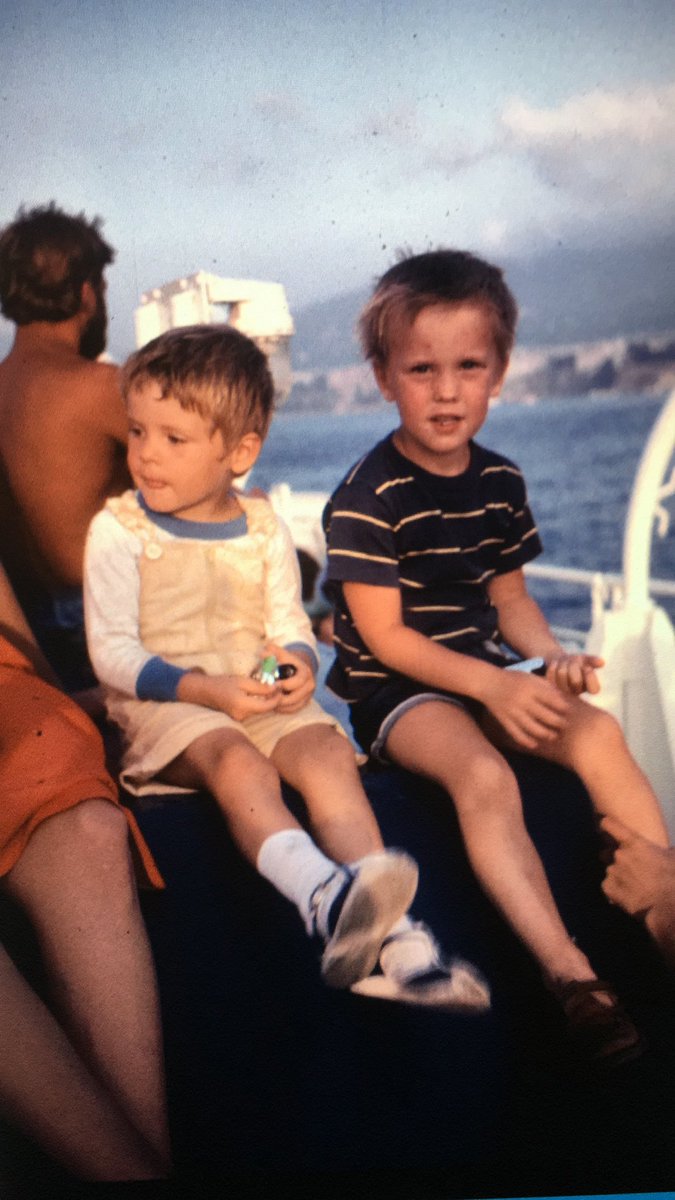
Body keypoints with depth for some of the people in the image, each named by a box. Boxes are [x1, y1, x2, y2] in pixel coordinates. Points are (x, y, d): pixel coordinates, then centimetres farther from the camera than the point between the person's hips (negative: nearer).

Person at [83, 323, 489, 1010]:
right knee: (240, 764, -33)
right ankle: (326, 899, -53)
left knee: (328, 751, -24)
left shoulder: (264, 531, 10)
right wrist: (208, 689, -21)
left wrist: (298, 665, -15)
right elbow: (112, 652, -7)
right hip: (164, 705, -3)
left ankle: (392, 937, -32)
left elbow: (290, 628, 11)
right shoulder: (119, 530, -1)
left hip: (263, 699, 3)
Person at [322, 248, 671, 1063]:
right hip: (392, 688, -5)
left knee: (598, 732, -17)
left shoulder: (500, 482, 6)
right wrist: (493, 686, -19)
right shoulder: (368, 496, -13)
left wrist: (551, 656, -6)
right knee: (483, 773, -31)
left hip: (483, 670, 6)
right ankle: (569, 972, -31)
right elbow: (383, 635, -14)